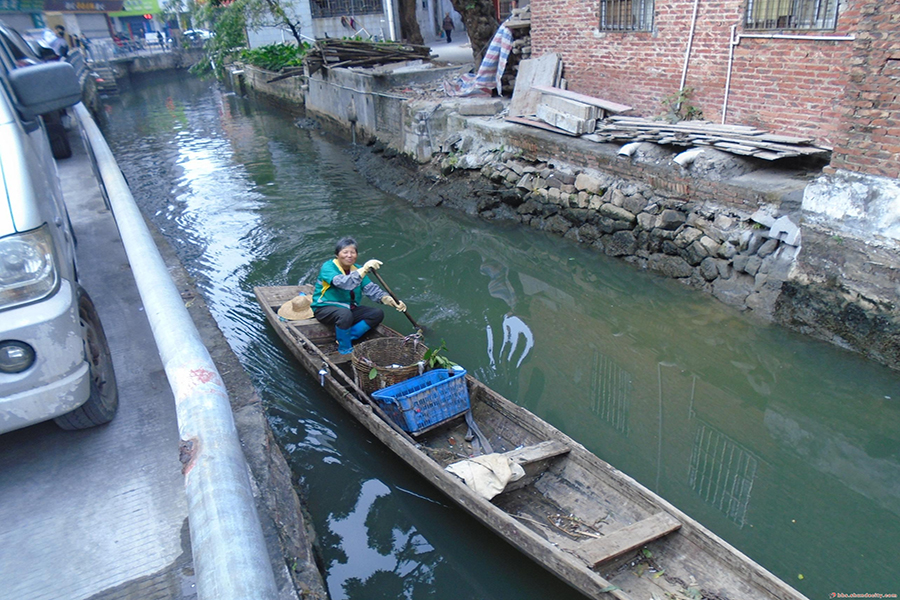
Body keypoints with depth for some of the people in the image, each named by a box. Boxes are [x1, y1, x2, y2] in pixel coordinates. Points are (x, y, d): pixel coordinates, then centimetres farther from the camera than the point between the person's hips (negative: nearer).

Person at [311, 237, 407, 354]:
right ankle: (345, 350, -17)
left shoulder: (357, 269, 5)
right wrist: (364, 269, -46)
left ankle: (348, 337, -13)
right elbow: (343, 283, -36)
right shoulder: (328, 267, -16)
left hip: (349, 308, 7)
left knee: (378, 313, -9)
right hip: (324, 309, -7)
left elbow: (371, 289, -5)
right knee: (345, 314, -38)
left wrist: (389, 300, -23)